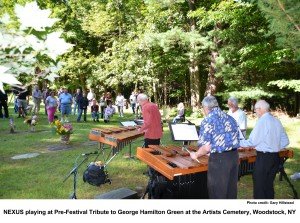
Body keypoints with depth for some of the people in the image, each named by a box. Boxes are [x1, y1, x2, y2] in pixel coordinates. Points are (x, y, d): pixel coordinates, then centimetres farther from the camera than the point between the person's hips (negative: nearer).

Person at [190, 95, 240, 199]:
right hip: (234, 155, 7)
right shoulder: (230, 118, 9)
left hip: (219, 159, -7)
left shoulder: (207, 121, -12)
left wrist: (196, 155, 0)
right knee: (231, 190, 20)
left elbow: (206, 147, -17)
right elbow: (235, 139, 14)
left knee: (217, 193, 9)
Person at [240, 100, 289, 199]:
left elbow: (252, 142, -16)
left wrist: (239, 143, -3)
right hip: (275, 157, 8)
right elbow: (285, 142, 10)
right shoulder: (277, 121, 5)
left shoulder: (261, 121, -17)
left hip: (263, 157, -7)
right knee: (269, 184, 19)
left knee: (259, 185, 4)